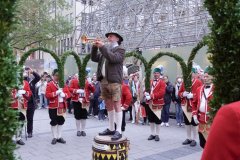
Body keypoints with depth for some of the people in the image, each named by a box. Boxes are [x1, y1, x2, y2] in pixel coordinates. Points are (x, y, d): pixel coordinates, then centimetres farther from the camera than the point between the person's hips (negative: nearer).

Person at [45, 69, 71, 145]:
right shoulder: (49, 84, -3)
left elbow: (68, 93, 8)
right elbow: (47, 95, -11)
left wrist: (64, 95, -14)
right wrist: (56, 93, -21)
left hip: (62, 106, 4)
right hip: (53, 106, -4)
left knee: (61, 121, 9)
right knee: (54, 122, 2)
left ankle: (59, 137, 19)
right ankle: (54, 137, 13)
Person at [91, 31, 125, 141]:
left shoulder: (120, 49, 2)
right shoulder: (106, 50, 21)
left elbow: (113, 58, -17)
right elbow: (94, 58, 15)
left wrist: (102, 47, -14)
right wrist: (95, 47, 2)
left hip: (114, 81, -7)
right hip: (103, 80, 7)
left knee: (116, 105, -7)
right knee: (108, 106, 11)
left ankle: (118, 131, -4)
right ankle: (111, 129, 19)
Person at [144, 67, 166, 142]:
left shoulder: (162, 82, -4)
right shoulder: (150, 82, 15)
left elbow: (161, 93, -16)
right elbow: (146, 89, 16)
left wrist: (151, 96, -21)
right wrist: (146, 93, -8)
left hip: (157, 103, -6)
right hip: (150, 103, 6)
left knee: (157, 119, 0)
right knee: (151, 119, 11)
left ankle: (157, 135, 11)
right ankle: (152, 134, 22)